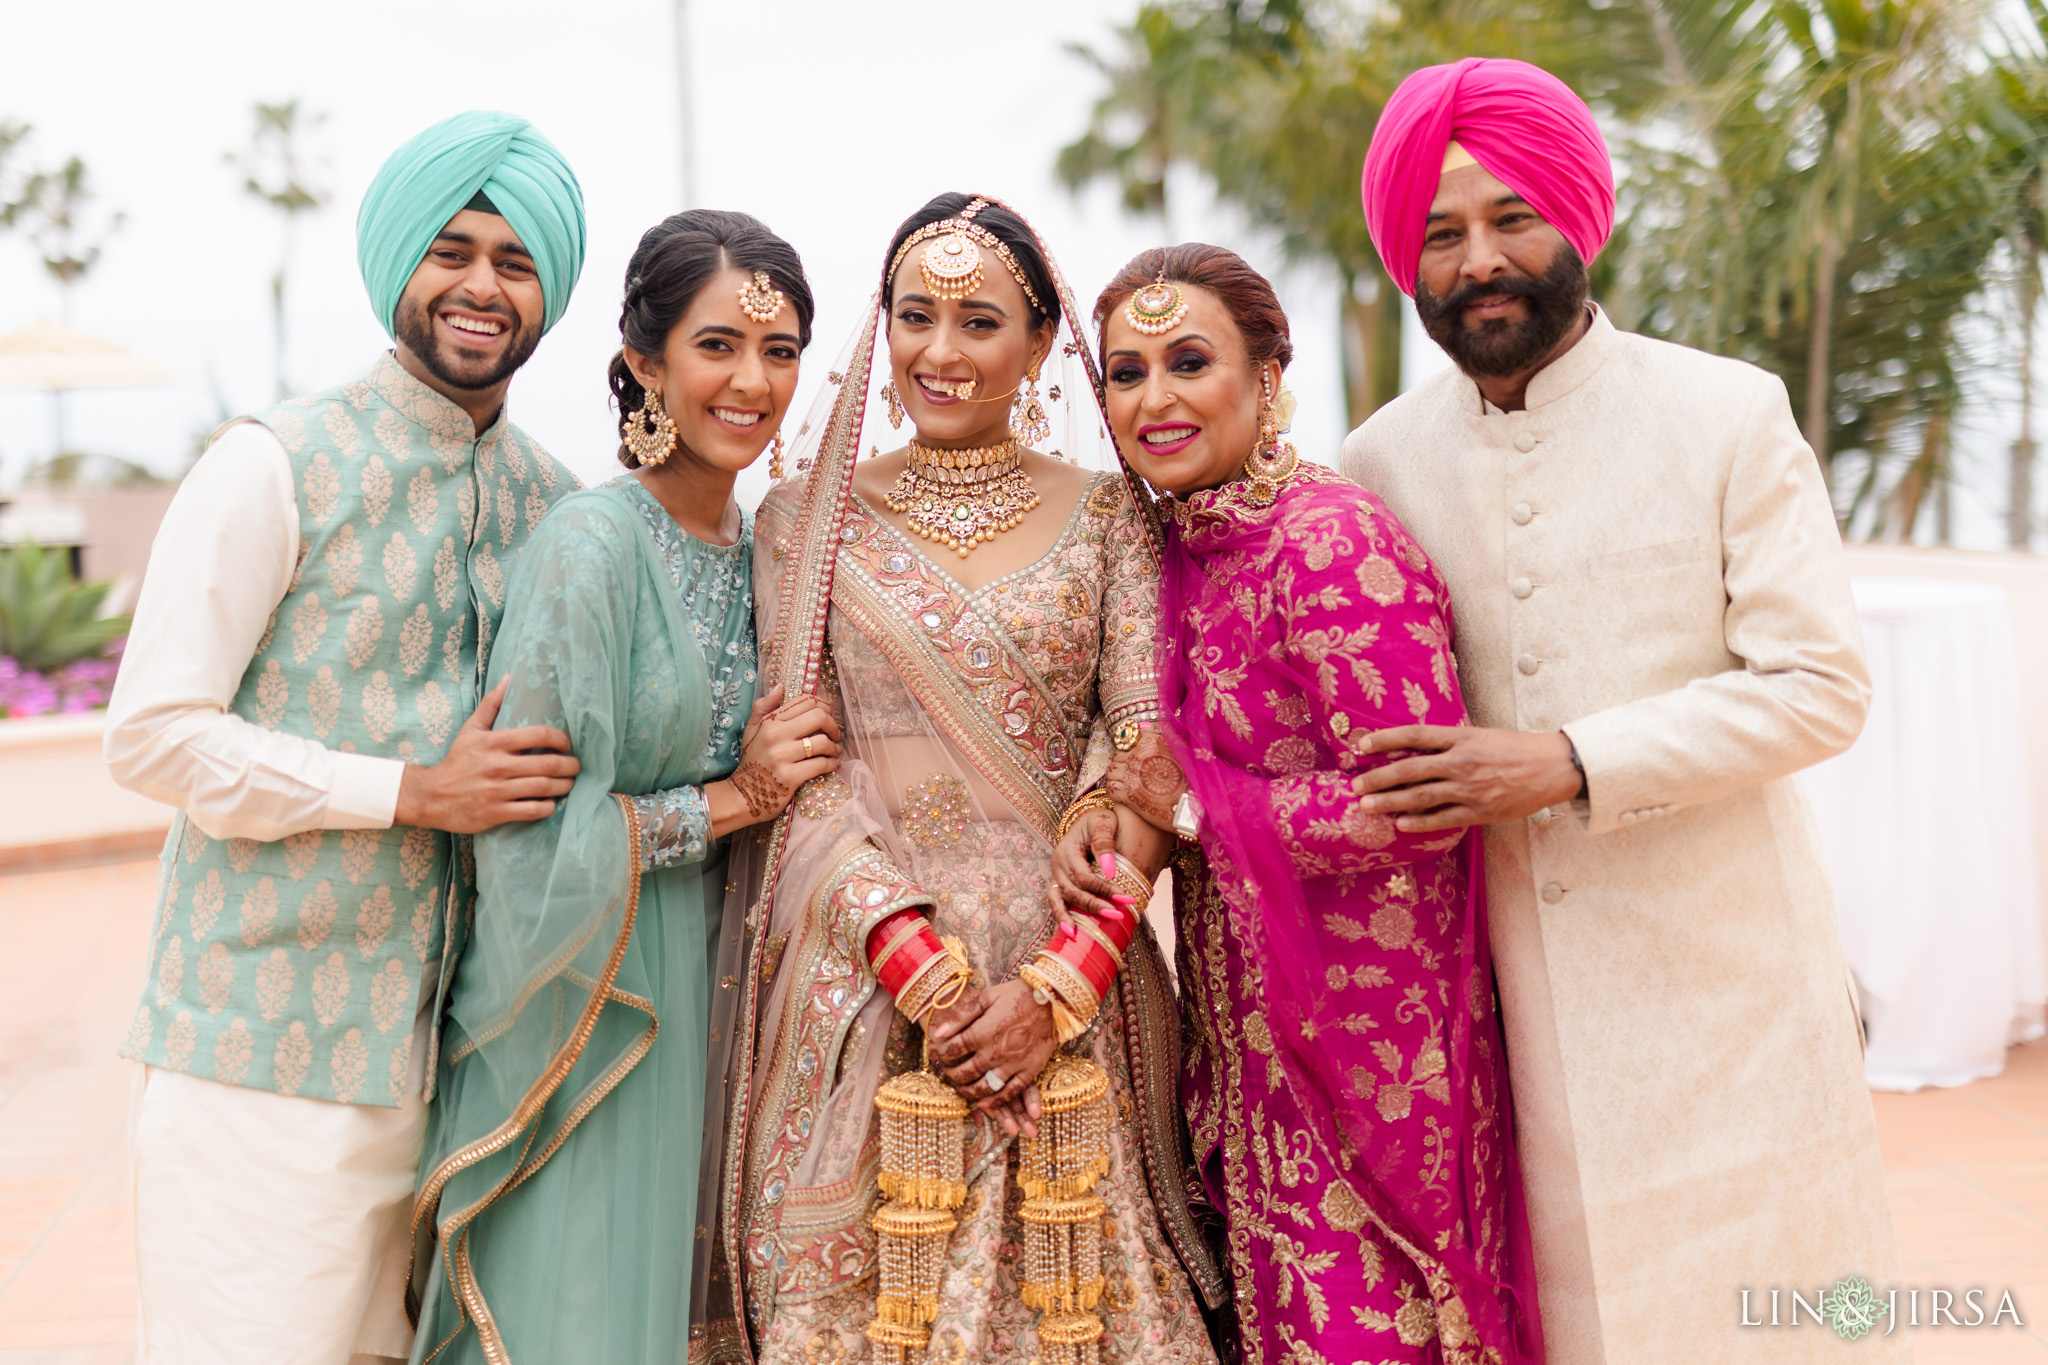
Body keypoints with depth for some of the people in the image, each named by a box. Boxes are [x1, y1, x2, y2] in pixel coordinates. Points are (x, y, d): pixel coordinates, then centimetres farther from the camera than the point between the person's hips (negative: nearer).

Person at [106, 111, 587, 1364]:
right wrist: (417, 792, -16)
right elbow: (154, 735, -11)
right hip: (265, 1057, -5)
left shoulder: (554, 502, 10)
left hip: (444, 1053, 5)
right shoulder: (275, 467, -7)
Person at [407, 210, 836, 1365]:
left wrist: (771, 777, -1)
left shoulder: (757, 550, 5)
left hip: (701, 986, 7)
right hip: (579, 1000, -7)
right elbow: (532, 827, -20)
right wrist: (731, 800, -14)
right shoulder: (592, 546, -17)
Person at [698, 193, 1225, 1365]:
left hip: (1074, 991, 0)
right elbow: (800, 772, 0)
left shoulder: (1105, 516, 6)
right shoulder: (809, 518, 7)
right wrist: (919, 964, -13)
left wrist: (1058, 983, -14)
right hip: (863, 994, 0)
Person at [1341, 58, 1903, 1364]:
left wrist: (1569, 764, -19)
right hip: (1508, 982, 2)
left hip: (1716, 963, -2)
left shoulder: (1730, 415, -5)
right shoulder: (1384, 459, 3)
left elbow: (1821, 687, -10)